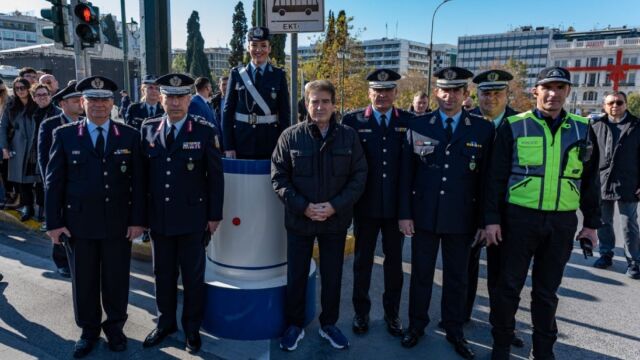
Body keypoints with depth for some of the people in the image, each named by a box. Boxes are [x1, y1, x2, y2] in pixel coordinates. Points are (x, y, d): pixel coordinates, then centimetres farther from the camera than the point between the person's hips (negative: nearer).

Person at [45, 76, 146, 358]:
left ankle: (115, 327, 32)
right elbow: (54, 182, 1)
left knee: (116, 279, 11)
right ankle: (89, 331, 32)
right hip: (78, 222, 1)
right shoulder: (64, 135, 1)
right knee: (83, 281, 12)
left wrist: (137, 219, -5)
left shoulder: (129, 136, 0)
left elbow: (138, 182, -1)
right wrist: (54, 222, -3)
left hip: (118, 223, 0)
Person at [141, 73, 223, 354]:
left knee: (193, 276, 10)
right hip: (158, 217, 3)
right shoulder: (148, 129, 3)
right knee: (163, 274, 17)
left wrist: (215, 215, -6)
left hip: (193, 218, -3)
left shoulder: (205, 131, -8)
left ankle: (192, 328, 29)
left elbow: (216, 176, -6)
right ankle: (165, 323, 36)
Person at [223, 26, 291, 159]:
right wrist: (228, 146, -4)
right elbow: (227, 110, 3)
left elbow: (285, 112, 2)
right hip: (241, 140, 0)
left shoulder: (279, 75, 4)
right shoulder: (237, 73, 5)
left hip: (270, 140, 0)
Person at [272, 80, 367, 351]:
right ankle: (294, 325, 31)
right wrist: (303, 207, -14)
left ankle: (329, 324, 34)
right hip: (299, 220, -1)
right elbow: (278, 177, -5)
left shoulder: (349, 136, -2)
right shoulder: (290, 136, -6)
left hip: (336, 221, 1)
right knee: (296, 276, 12)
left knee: (332, 276, 14)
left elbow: (359, 176, -2)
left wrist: (335, 206, -13)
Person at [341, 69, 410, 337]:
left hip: (396, 204, 1)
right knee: (363, 260, 13)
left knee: (394, 261, 13)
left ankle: (392, 313, 32)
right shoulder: (353, 121, -3)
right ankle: (361, 312, 31)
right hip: (366, 204, -1)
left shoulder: (410, 121, 0)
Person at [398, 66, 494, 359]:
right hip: (423, 214, 0)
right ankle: (416, 325, 30)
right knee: (421, 274, 12)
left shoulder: (483, 129, -1)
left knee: (457, 277, 13)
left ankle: (454, 331, 31)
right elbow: (406, 173, 0)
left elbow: (485, 177, 1)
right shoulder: (418, 125, -1)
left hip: (461, 218, 0)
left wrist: (482, 219, -1)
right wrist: (404, 212, -5)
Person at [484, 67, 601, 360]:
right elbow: (496, 177, -4)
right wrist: (492, 219, -7)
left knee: (547, 290, 14)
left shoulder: (582, 130, 6)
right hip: (519, 217, -2)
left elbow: (590, 180, 11)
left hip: (563, 222, 3)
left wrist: (591, 223, 10)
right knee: (509, 286, 7)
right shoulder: (514, 127, -3)